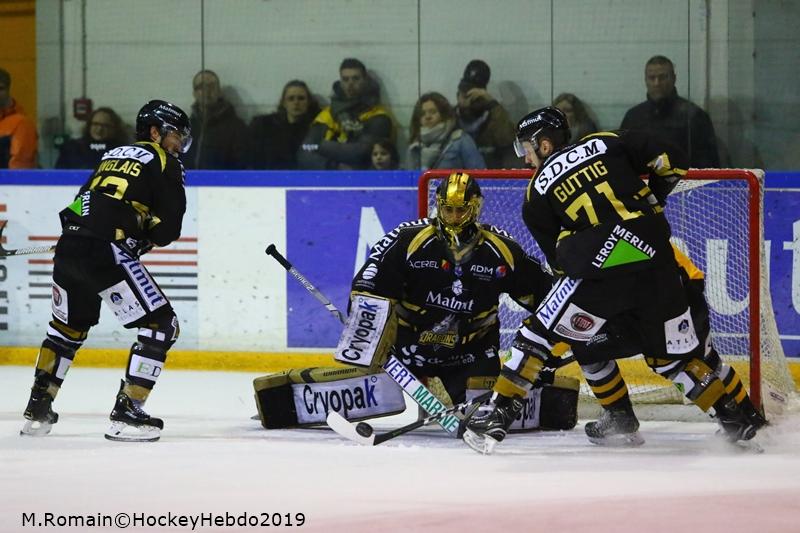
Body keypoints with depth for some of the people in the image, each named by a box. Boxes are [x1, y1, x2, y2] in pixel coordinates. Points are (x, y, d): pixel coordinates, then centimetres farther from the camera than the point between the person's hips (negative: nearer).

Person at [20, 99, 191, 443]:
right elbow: (168, 230, -2)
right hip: (107, 252, -8)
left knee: (69, 326, 28)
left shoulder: (113, 156, 26)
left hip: (69, 246, 8)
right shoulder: (163, 164, 4)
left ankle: (37, 409, 29)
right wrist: (145, 237, 18)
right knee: (161, 325, 0)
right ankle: (126, 414, -6)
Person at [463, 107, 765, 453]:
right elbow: (671, 161, 11)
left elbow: (558, 257, 17)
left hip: (601, 266, -4)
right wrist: (649, 201, 26)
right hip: (657, 259, 4)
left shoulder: (538, 192, 13)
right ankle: (737, 418, 17)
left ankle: (499, 416, 1)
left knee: (539, 335, 7)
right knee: (674, 354, 18)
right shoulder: (609, 143, 16)